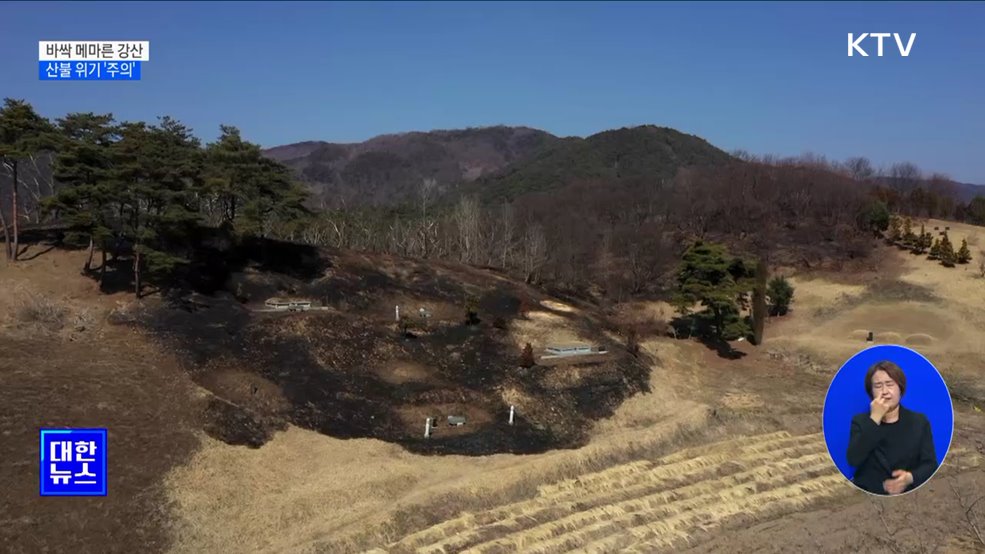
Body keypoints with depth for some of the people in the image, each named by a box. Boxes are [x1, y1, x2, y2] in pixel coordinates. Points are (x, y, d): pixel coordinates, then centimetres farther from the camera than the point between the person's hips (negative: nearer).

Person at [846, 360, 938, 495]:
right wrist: (874, 419, -10)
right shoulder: (860, 421, 9)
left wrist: (910, 477, -15)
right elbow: (853, 460, -8)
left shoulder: (919, 421, 12)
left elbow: (930, 464, 5)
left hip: (907, 494, 2)